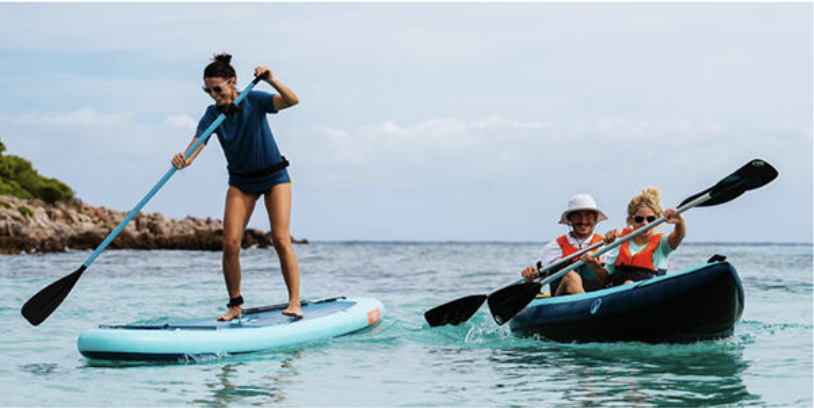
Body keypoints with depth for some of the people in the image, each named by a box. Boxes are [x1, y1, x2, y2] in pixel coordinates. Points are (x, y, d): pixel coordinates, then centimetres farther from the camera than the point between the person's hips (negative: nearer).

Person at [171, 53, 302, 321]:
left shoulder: (254, 101, -16)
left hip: (274, 176, -3)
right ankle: (235, 306, 4)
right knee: (230, 244, -8)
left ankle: (294, 303, -12)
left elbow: (291, 101, -31)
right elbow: (198, 141, -25)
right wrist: (184, 160, -47)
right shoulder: (213, 115, -10)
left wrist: (271, 81, -48)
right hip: (240, 181, 3)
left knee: (281, 239, -15)